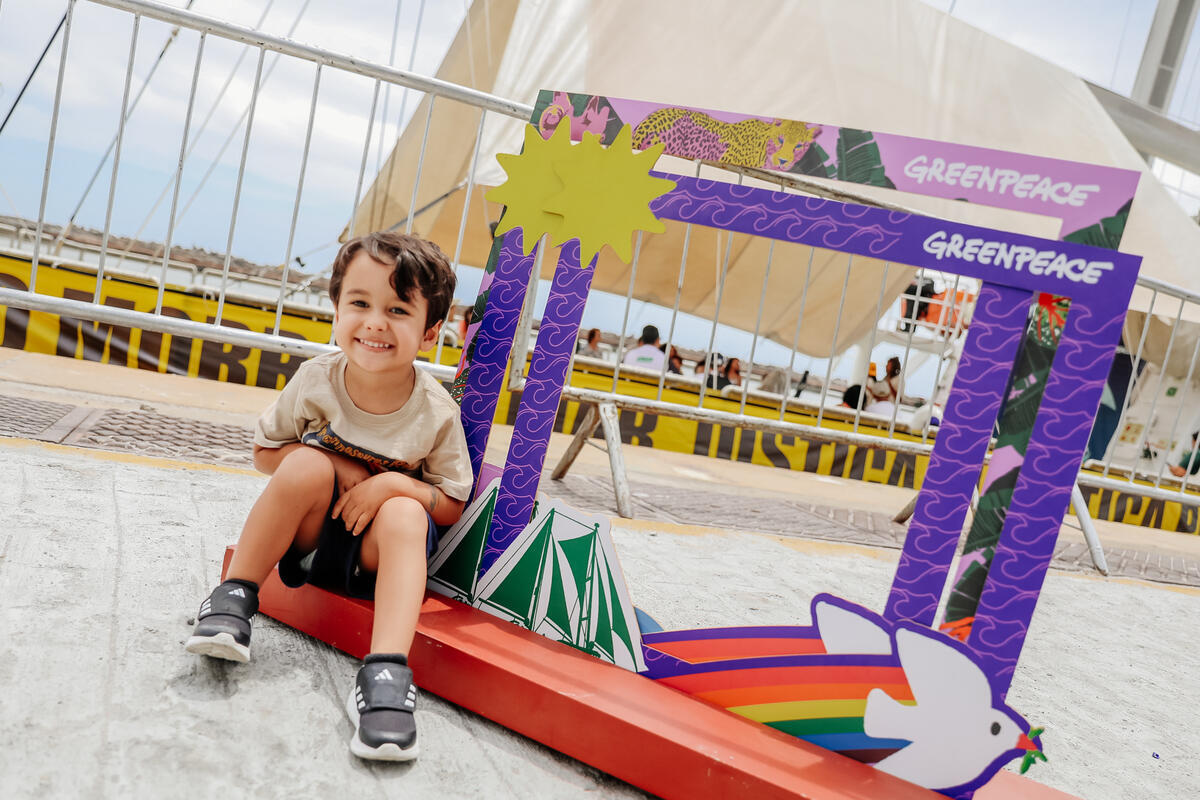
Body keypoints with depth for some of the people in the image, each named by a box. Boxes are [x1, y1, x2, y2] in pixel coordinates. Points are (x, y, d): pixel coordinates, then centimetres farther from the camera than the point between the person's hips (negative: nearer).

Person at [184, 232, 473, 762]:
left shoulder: (437, 414, -16)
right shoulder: (317, 380, -12)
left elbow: (453, 505, -7)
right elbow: (265, 451, 1)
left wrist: (394, 483, -26)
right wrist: (331, 468, -17)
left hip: (377, 553, 0)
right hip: (309, 537, 1)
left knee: (404, 516, -33)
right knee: (308, 464, -29)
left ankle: (386, 674, -42)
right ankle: (233, 599, -15)